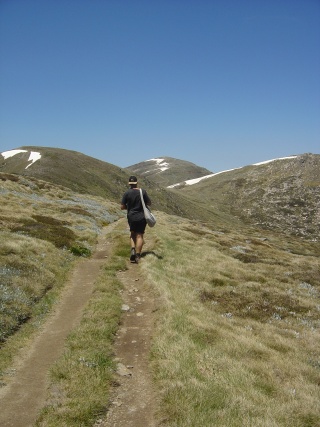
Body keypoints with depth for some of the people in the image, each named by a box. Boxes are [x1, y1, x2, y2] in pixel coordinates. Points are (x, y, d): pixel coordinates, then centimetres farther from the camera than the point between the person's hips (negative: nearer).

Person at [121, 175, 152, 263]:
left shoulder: (127, 193, -8)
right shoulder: (143, 192, -8)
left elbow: (122, 207, -5)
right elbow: (149, 203, 0)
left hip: (131, 217, 1)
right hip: (142, 217, -1)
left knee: (133, 234, 21)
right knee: (139, 235, 5)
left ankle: (133, 249, 0)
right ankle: (137, 256, 1)